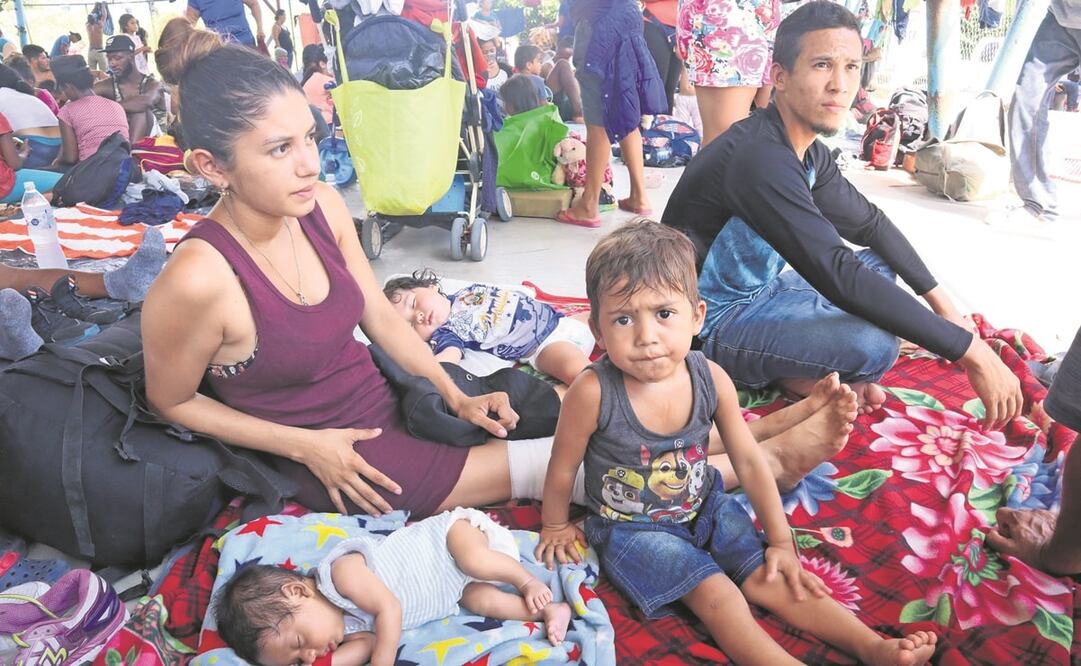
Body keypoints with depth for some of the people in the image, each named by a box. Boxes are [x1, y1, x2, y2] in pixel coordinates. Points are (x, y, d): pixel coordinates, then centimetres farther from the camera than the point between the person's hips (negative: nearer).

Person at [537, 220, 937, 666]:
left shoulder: (712, 380, -17)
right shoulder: (594, 393, -29)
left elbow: (749, 462, -6)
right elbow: (563, 469, -12)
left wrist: (781, 541, -1)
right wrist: (556, 527, 4)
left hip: (704, 507, 4)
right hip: (630, 526, -3)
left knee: (770, 576, -7)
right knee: (715, 592, -21)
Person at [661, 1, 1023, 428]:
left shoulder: (807, 153, 3)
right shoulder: (759, 157, -27)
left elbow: (870, 224, 17)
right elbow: (837, 275, -32)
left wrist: (943, 304, 11)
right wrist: (970, 350, -27)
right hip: (711, 325, -10)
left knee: (881, 265, 16)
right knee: (874, 343, -29)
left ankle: (802, 374, -1)